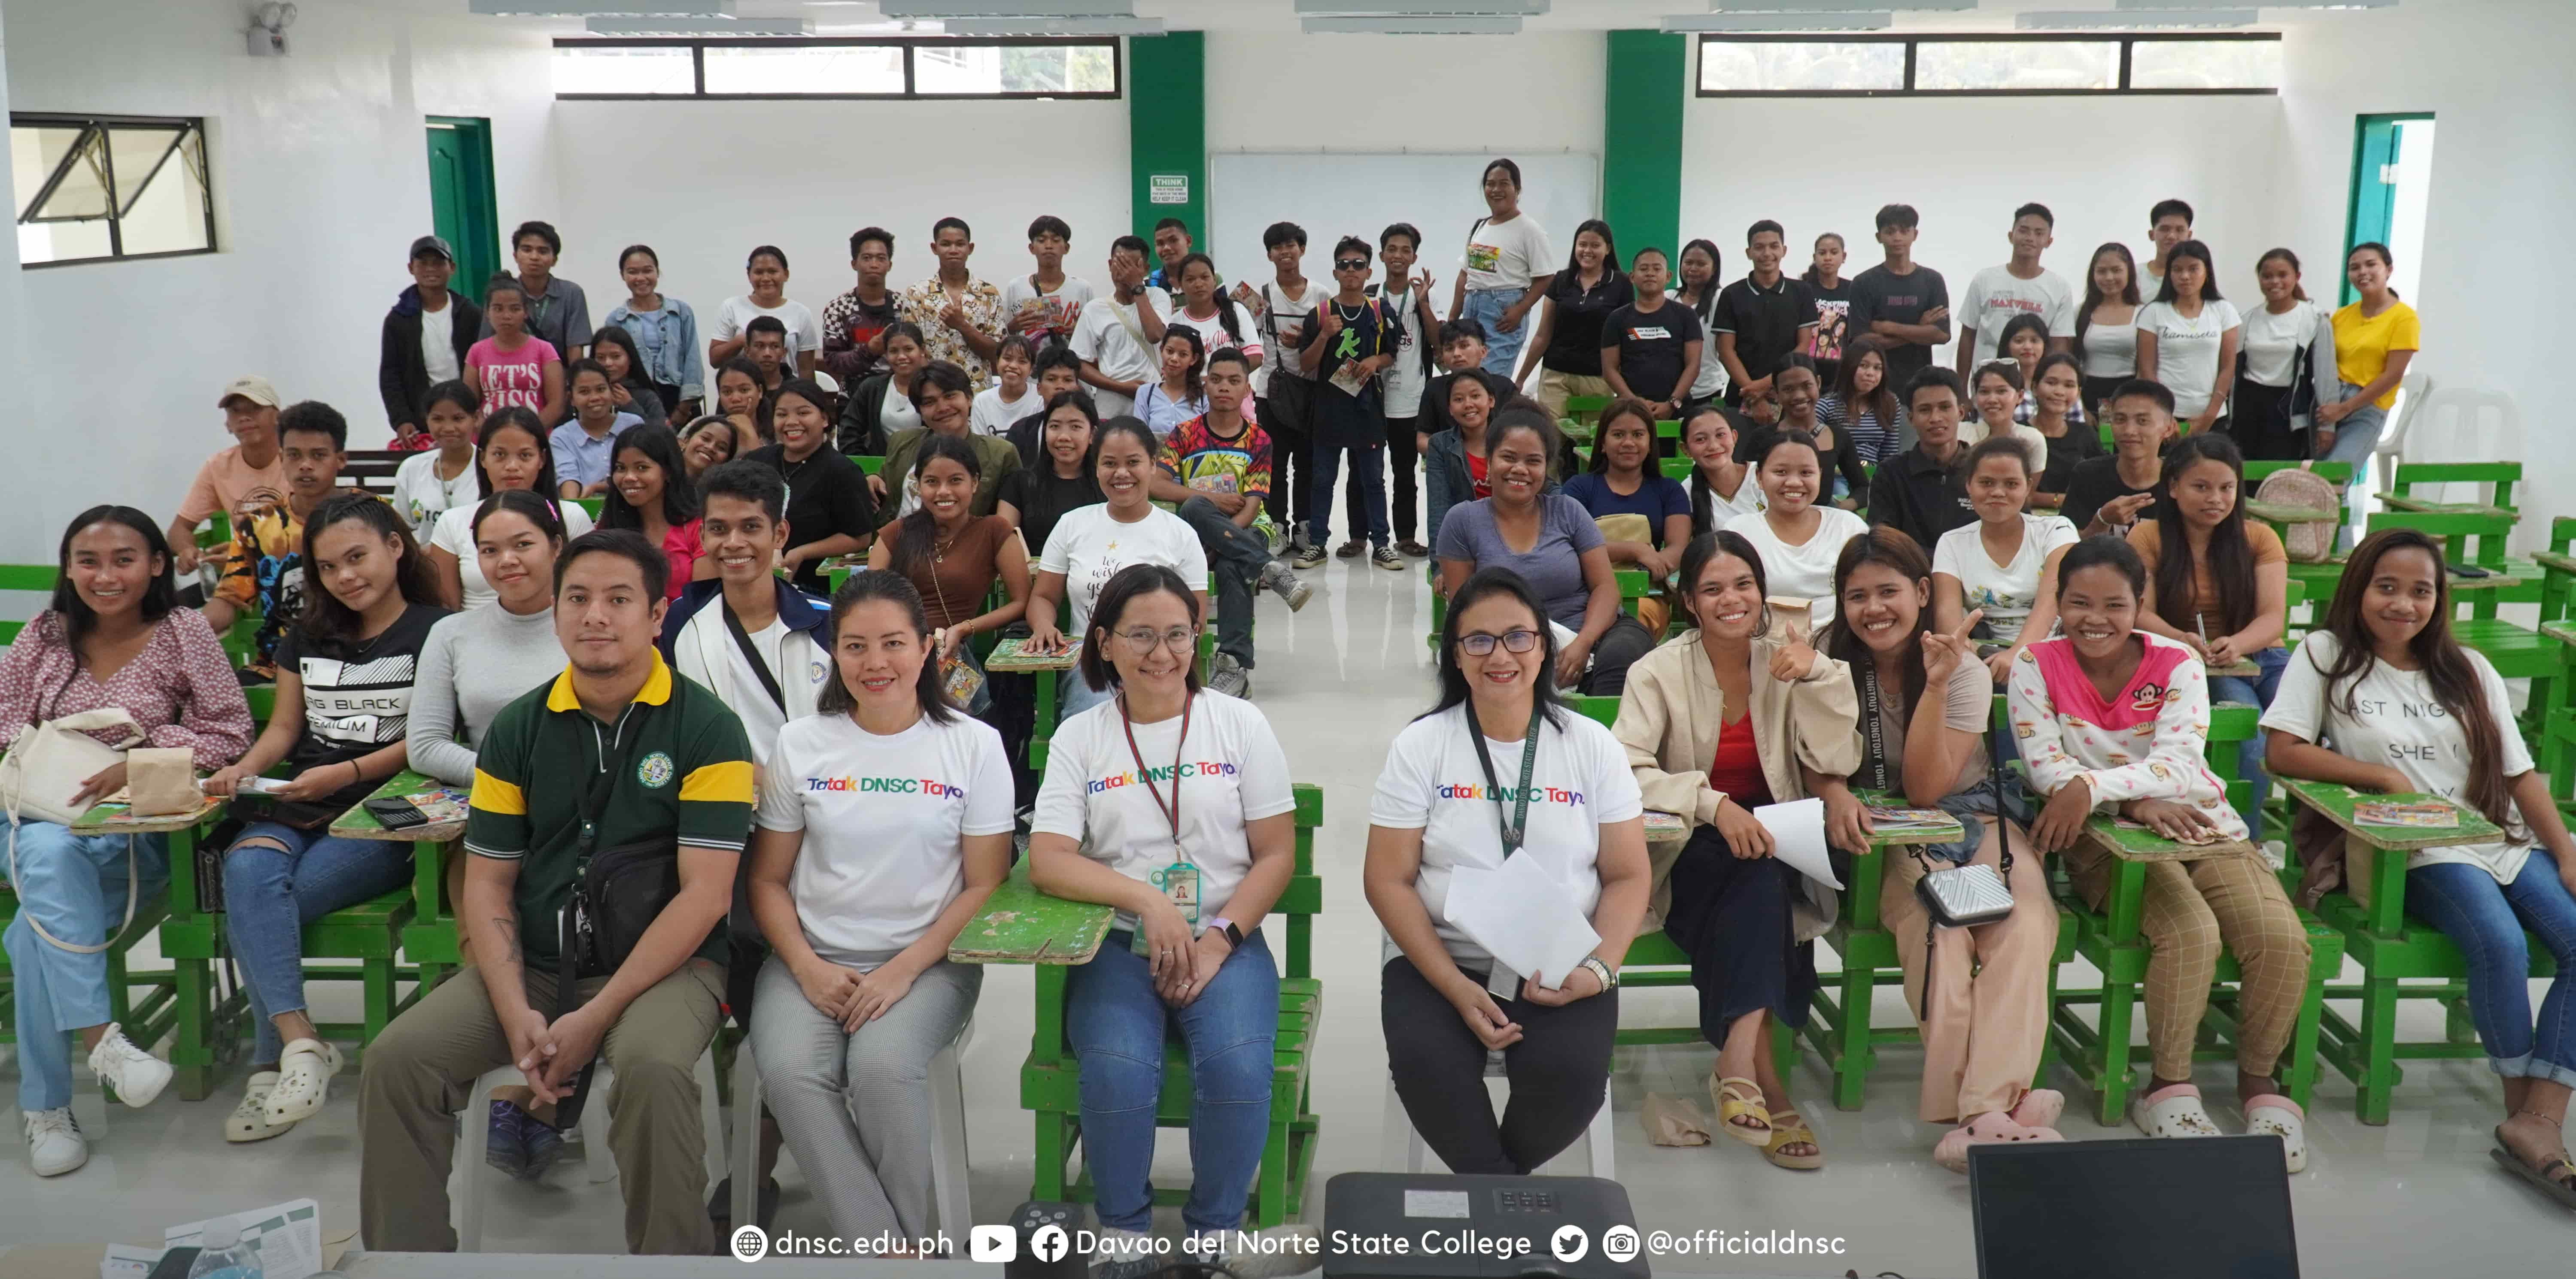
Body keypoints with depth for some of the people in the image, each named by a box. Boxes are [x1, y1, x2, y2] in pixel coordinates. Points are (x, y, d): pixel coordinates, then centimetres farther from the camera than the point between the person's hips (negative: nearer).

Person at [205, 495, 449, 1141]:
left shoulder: (433, 631, 2)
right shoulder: (308, 633, 23)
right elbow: (284, 728, 21)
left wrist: (347, 773, -15)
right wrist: (243, 770, 1)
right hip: (296, 807, 5)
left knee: (257, 904, -25)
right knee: (248, 870, -30)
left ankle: (273, 1060, -15)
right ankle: (299, 1043, -35)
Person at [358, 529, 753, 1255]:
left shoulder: (708, 730, -6)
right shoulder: (518, 730, 8)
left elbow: (704, 895, -12)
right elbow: (488, 883, 7)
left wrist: (594, 1018, -17)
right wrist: (516, 1015, -9)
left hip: (665, 964, -4)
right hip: (532, 964, 5)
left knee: (652, 1068, -34)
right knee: (396, 1060, -15)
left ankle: (672, 1254, -13)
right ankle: (407, 1253, 3)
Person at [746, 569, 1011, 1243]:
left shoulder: (974, 745, 0)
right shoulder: (801, 744, 6)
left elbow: (985, 885, -1)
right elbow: (768, 879, 9)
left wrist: (903, 970, -13)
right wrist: (807, 967, -8)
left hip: (928, 960, -2)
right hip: (813, 957, 2)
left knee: (883, 1064, -32)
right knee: (790, 1069, -28)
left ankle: (912, 1231, -8)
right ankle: (890, 1246, -15)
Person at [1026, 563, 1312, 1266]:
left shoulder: (1240, 724, 6)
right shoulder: (1080, 737, 6)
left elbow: (1277, 856, 2)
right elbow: (1047, 862, -4)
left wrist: (1217, 940, -11)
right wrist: (1146, 899, -19)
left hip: (1226, 939, 0)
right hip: (1117, 944, 0)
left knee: (1238, 1065, -29)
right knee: (1116, 1069, -29)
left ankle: (1216, 1231, -3)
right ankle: (1124, 1230, -3)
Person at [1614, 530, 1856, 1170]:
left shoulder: (1786, 659, 2)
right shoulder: (1661, 671, -5)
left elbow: (1836, 763, -6)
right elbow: (1624, 772, -18)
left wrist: (1818, 675, -18)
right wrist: (1712, 803, -31)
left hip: (1777, 850, 2)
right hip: (1689, 859, -2)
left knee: (1763, 886, -32)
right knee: (1759, 877, -32)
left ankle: (1738, 1059, -29)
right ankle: (1759, 1069, -32)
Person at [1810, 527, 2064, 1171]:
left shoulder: (1966, 673, -5)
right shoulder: (1836, 665, -1)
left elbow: (1926, 788, -14)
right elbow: (1817, 763, -1)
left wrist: (1936, 683, -23)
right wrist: (1835, 792, -25)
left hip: (1969, 817, 0)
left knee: (2025, 924, -32)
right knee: (1937, 930, -33)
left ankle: (1986, 1111, -43)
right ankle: (1999, 1107, -35)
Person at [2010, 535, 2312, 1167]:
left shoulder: (2177, 664, -3)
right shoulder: (2036, 666, -4)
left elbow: (2177, 763, -19)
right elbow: (2046, 767, -13)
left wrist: (2091, 788, -36)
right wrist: (2135, 802, -26)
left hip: (2200, 825, 3)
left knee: (2282, 939, -20)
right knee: (2192, 932, -30)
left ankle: (2258, 1078, 6)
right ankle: (2170, 1085, -10)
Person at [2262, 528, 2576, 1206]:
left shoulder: (2468, 670, 16)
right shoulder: (2327, 654, 4)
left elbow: (2521, 775, 11)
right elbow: (2283, 752, -6)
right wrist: (2386, 776, -11)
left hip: (2506, 840, 5)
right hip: (2413, 853, -5)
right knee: (2501, 942, -30)